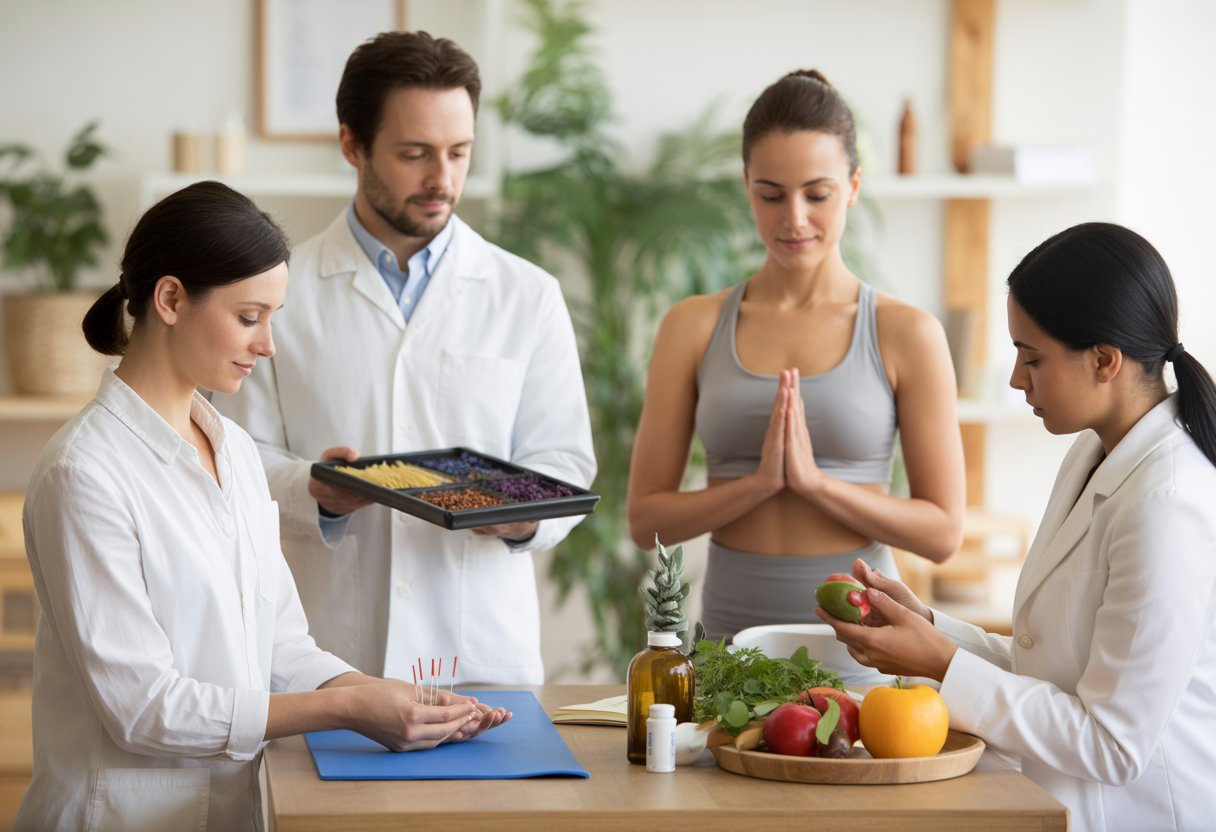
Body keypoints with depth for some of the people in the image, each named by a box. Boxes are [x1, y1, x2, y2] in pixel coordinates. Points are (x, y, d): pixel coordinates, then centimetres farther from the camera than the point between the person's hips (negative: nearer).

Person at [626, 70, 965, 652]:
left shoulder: (907, 335, 1)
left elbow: (942, 531, 0)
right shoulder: (693, 328, 6)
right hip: (729, 632, 1)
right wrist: (760, 482, -10)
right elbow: (645, 520, 4)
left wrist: (815, 479, -12)